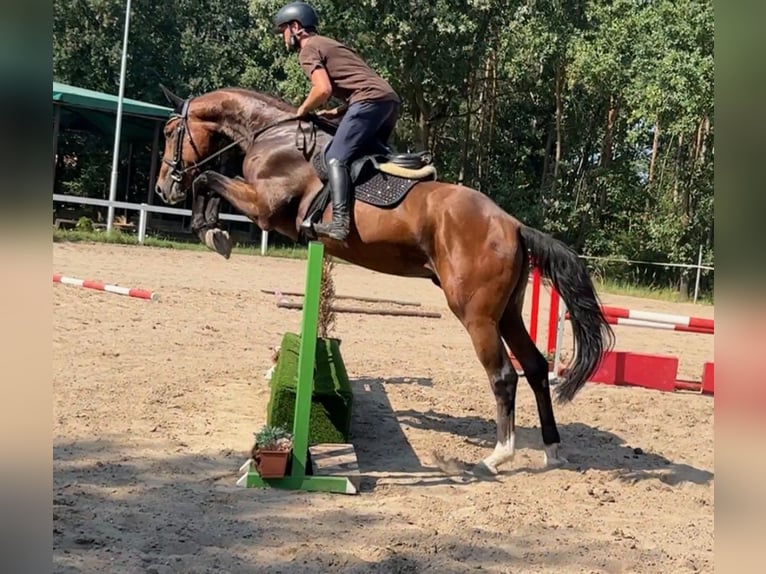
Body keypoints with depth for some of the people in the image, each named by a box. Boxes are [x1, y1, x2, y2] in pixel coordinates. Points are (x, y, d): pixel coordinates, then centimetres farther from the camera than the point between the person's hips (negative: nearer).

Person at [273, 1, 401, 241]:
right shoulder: (329, 45, 32)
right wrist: (335, 112, 21)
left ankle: (340, 221, -29)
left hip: (371, 101, -10)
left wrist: (302, 110, 5)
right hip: (390, 99, 10)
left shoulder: (308, 49, 3)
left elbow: (323, 89, -13)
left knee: (336, 158, -15)